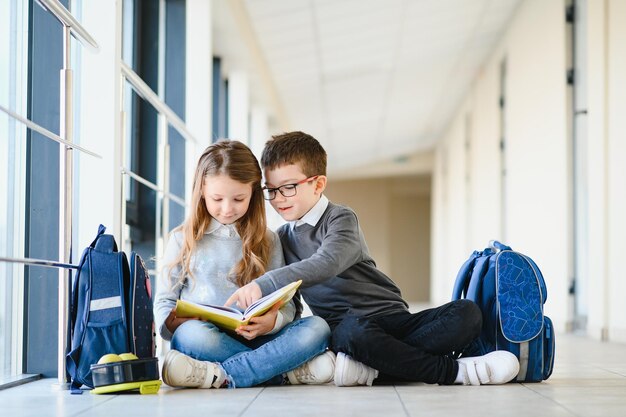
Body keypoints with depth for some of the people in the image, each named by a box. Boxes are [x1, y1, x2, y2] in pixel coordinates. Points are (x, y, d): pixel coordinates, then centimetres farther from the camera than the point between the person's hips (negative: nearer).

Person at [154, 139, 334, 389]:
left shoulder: (267, 241, 16)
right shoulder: (183, 240, 13)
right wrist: (174, 323, -14)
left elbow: (286, 303, 9)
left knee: (316, 328, -25)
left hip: (254, 340, 2)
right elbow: (164, 302, 12)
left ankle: (221, 375, -36)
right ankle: (288, 372, -31)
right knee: (190, 334, -37)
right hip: (206, 337, -2)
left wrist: (273, 320, -17)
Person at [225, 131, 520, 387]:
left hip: (391, 317, -1)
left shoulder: (340, 219, -2)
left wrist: (264, 285, -35)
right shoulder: (282, 238, 16)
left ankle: (373, 367, -34)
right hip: (343, 325, 1)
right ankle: (452, 371, -24)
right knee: (354, 332, -37)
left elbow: (327, 263, -24)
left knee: (466, 313, -25)